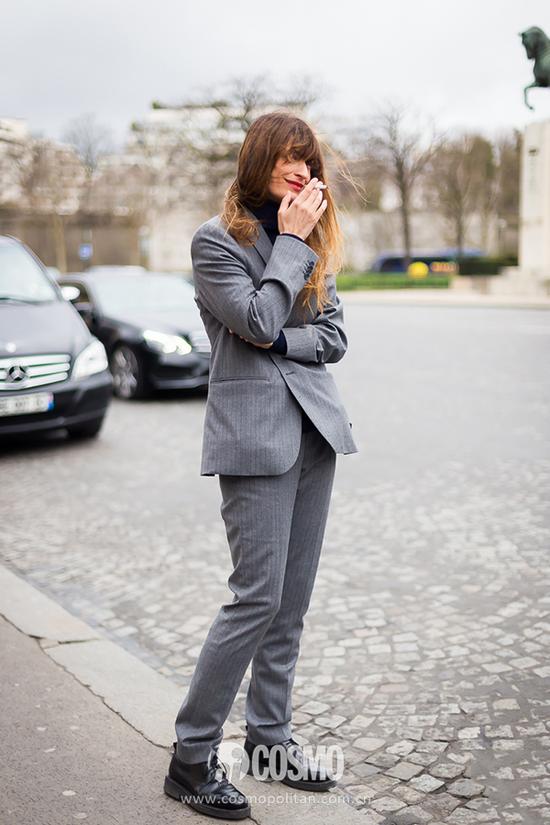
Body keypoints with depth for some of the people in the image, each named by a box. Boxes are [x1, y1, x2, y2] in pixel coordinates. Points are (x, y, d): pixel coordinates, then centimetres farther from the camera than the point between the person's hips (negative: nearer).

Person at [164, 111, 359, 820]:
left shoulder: (312, 239, 16)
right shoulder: (216, 239, -3)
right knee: (258, 596, -9)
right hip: (255, 429, -7)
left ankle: (270, 737, 22)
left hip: (313, 424, 7)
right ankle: (190, 759, 3)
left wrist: (282, 343, -7)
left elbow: (334, 336, 10)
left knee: (292, 598, 9)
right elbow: (258, 321, -16)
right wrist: (291, 240, -8)